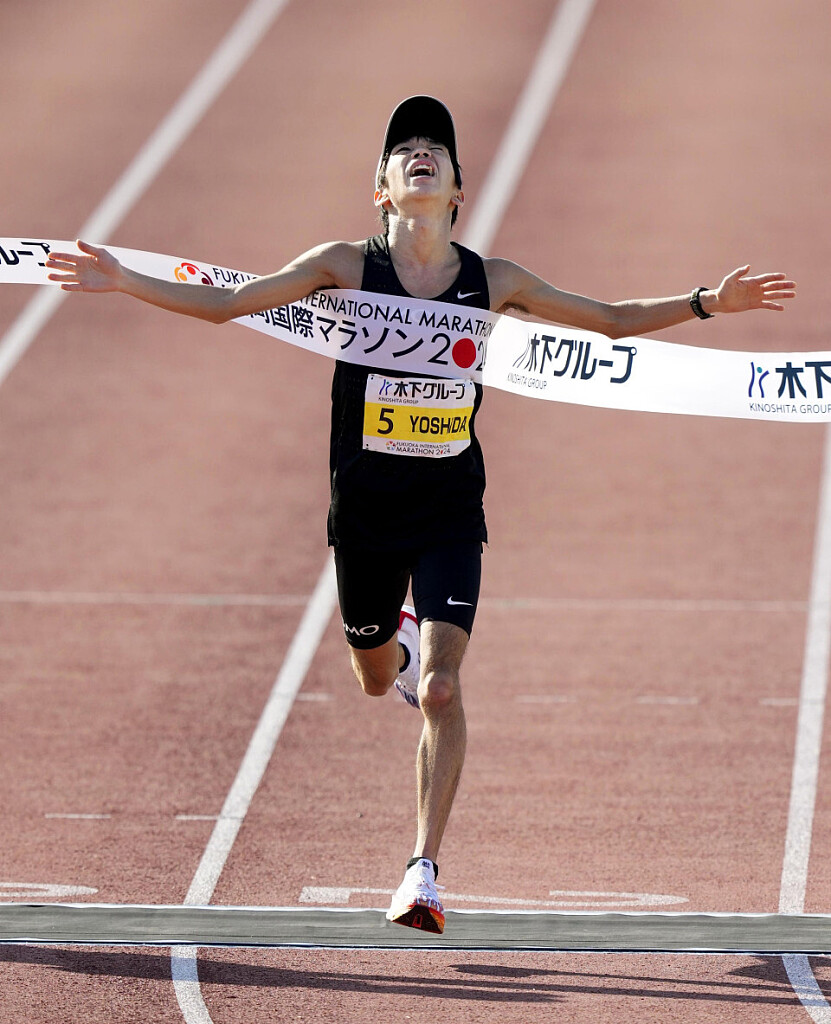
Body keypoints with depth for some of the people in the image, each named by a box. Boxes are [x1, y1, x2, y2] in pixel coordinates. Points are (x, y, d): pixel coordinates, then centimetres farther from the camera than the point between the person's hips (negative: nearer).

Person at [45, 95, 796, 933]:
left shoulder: (492, 282, -1)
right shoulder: (347, 266, -5)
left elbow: (610, 321, 11)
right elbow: (225, 304, -3)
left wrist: (707, 303, 2)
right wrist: (123, 283, -12)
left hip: (450, 510, -1)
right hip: (363, 508, 1)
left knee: (440, 687, -16)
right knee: (376, 677, 18)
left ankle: (423, 873, -12)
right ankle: (400, 641, 58)